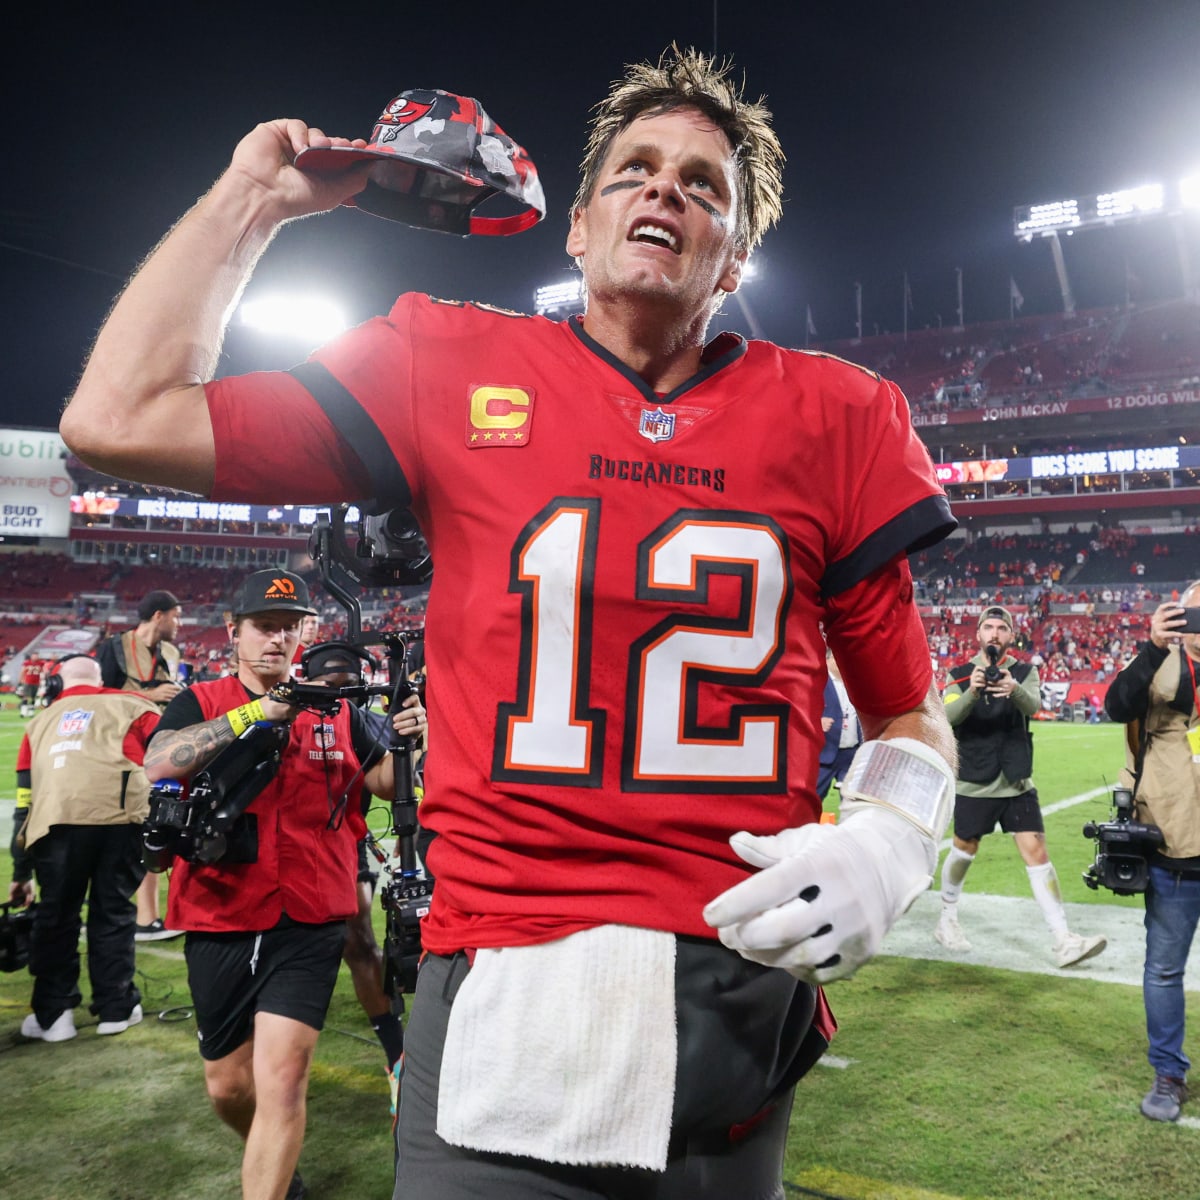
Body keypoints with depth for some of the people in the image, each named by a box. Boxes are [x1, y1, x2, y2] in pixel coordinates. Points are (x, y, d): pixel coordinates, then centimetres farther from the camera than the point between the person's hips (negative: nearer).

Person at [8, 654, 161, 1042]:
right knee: (113, 913, 14)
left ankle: (53, 1014, 20)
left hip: (57, 824, 1)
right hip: (118, 819, -1)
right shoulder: (131, 707, 24)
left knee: (55, 916, 17)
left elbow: (24, 801, 30)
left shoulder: (41, 722, 31)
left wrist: (22, 872, 35)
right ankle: (116, 1008, 22)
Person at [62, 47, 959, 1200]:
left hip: (740, 1008, 2)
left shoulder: (828, 419, 3)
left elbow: (910, 713, 9)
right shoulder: (455, 371, 2)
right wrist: (254, 195, 7)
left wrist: (887, 835, -12)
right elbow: (120, 417, -1)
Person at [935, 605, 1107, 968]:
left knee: (1037, 853, -5)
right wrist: (971, 693, -41)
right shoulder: (959, 674, -3)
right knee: (964, 851, 10)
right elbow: (948, 714, -20)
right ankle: (947, 920, 31)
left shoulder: (1025, 672, 0)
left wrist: (1014, 690, -45)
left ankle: (1063, 941, -3)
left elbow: (1033, 705, -21)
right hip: (974, 784, -1)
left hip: (1017, 783, 1)